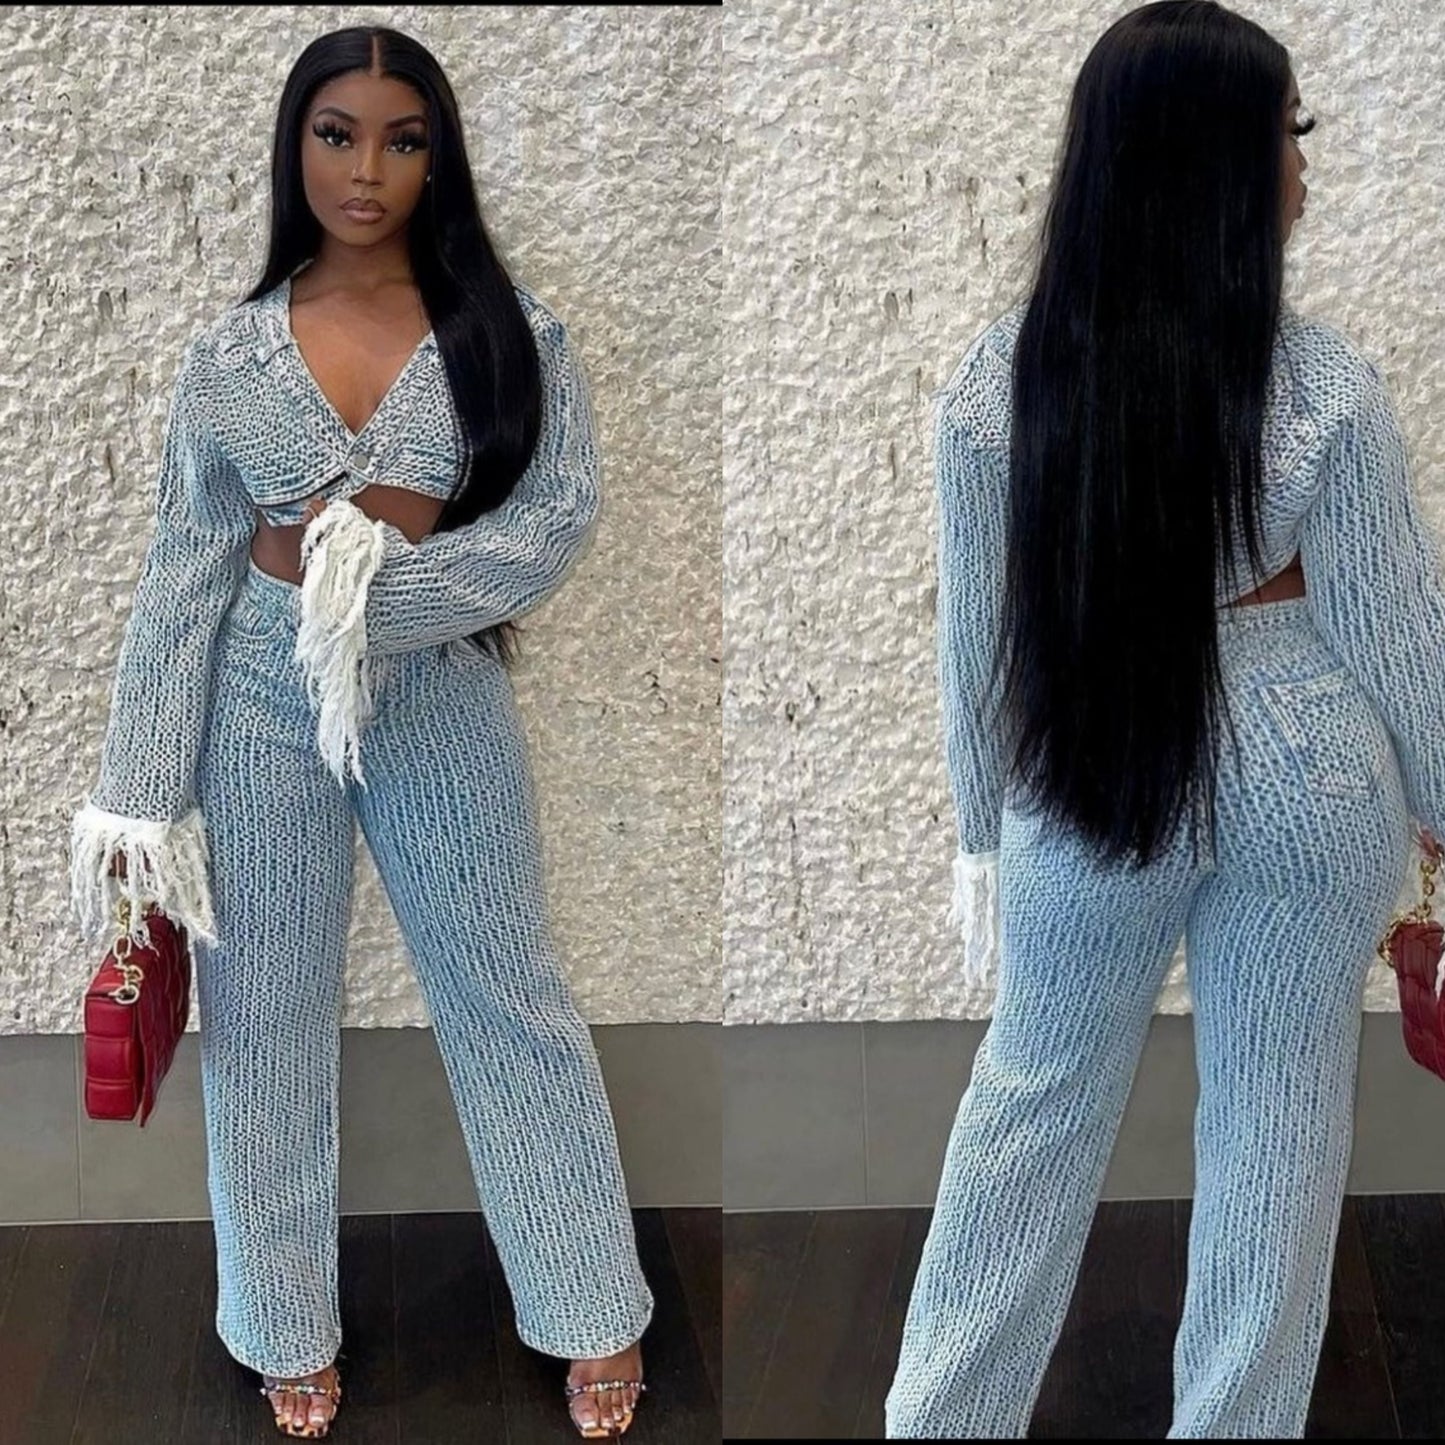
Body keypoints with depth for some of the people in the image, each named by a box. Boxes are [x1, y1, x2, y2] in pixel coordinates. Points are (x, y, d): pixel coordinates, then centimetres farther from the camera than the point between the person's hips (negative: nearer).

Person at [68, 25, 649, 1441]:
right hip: (263, 694, 1)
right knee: (265, 1014, 10)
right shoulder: (231, 351, 1)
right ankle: (293, 1329, 29)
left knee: (507, 998, 10)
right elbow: (184, 571, 1)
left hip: (443, 692, -1)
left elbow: (561, 510, -10)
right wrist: (139, 788, -3)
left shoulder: (504, 324, -2)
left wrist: (384, 596, -21)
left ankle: (595, 1313, 26)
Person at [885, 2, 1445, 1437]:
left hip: (1088, 783, 2)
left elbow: (977, 634, -2)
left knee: (1037, 1091, 18)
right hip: (1308, 775, -1)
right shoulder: (1325, 389, -15)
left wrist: (981, 827, 10)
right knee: (1274, 1110, 14)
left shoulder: (996, 377, -10)